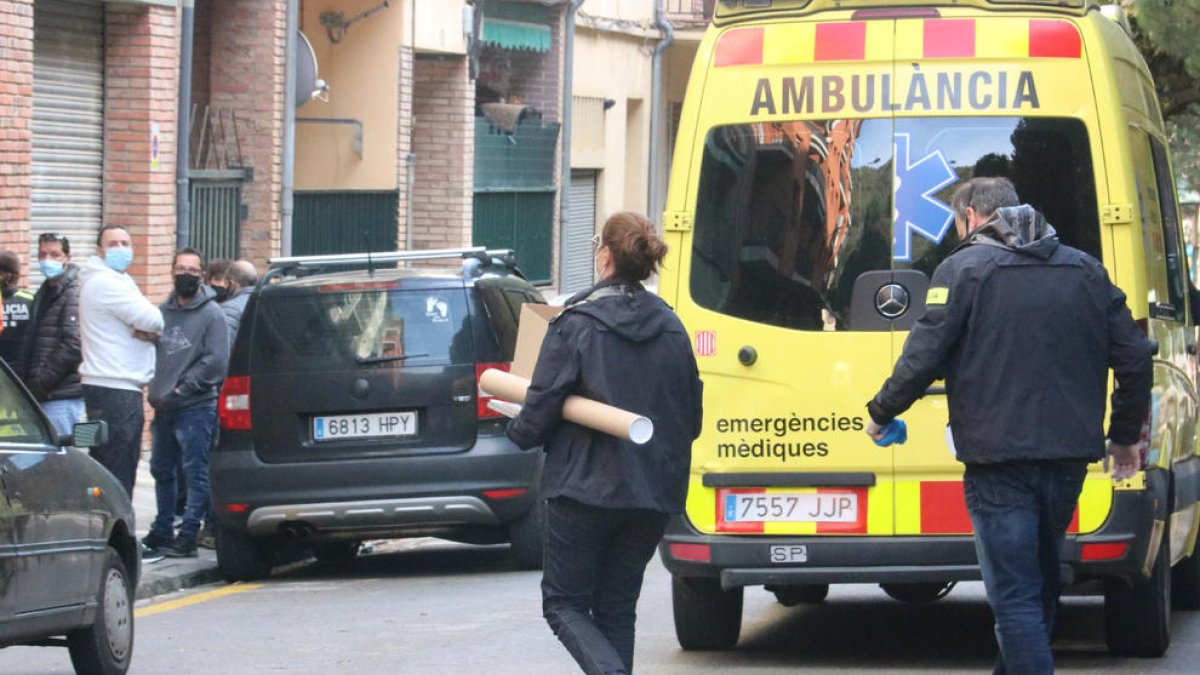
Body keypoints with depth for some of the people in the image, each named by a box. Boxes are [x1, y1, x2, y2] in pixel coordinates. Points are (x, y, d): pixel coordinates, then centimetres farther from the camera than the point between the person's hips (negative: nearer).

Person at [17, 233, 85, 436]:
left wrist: (39, 383, -15)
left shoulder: (74, 294, -10)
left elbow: (73, 346, -18)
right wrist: (24, 380, 13)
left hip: (62, 397, -9)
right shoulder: (43, 294, 19)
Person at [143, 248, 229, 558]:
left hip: (196, 408, -7)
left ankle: (187, 537, -3)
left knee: (195, 474, -5)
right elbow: (150, 349, 18)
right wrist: (156, 391, 4)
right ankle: (161, 533, 25)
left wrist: (179, 390, -14)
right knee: (162, 471, 14)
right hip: (164, 408, 7)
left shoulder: (211, 314, -5)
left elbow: (216, 361, -12)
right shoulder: (163, 311, 13)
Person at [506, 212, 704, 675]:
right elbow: (691, 417, 12)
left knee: (564, 603, 5)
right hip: (654, 493, 5)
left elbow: (539, 413, -9)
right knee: (616, 609, 15)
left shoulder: (576, 325, -10)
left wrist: (518, 430, 13)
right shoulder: (671, 329, 7)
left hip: (586, 486, -5)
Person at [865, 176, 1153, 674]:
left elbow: (923, 357, -11)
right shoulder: (1085, 270, 11)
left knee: (1015, 598, -5)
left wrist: (881, 413, 6)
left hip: (1001, 462, -6)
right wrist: (1125, 436, 20)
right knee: (1040, 583, 23)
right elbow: (1134, 356, 9)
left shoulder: (965, 269, -5)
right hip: (1069, 458, 6)